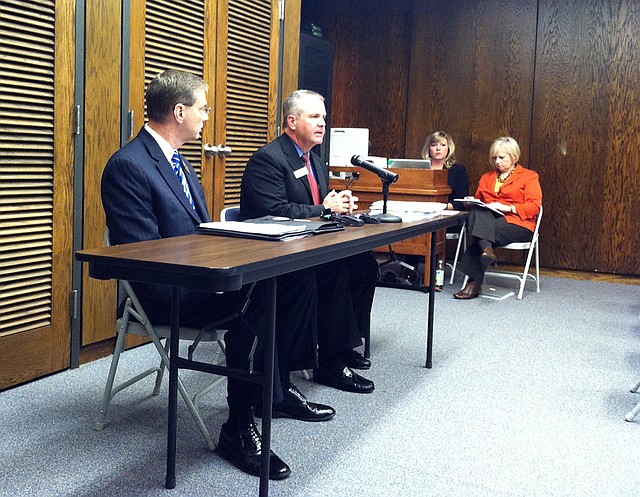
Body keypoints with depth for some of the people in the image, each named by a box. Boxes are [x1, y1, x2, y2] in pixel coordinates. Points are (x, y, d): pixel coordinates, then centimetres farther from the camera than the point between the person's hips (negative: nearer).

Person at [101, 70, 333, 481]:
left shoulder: (179, 161, 16)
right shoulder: (128, 165, -14)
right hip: (167, 292, -9)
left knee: (298, 279, -4)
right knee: (254, 299, -32)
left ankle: (276, 388, 7)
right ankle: (239, 428, -19)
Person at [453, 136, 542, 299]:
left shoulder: (529, 176, 11)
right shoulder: (487, 177, 27)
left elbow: (534, 206, -1)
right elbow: (479, 201, 28)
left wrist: (508, 208, -14)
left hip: (518, 224, -4)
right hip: (487, 219, 4)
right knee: (478, 212, -32)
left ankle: (474, 282, -36)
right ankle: (486, 250, -48)